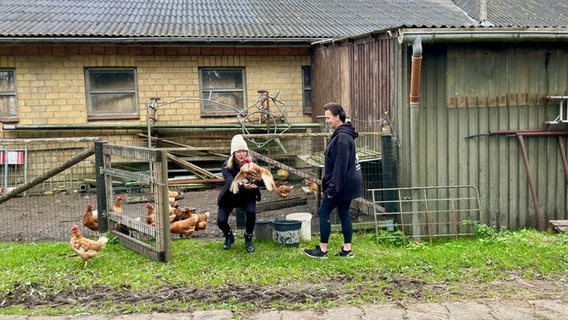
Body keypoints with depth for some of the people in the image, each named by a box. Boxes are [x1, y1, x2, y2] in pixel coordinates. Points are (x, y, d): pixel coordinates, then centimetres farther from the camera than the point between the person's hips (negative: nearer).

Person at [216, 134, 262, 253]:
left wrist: (259, 179, -50)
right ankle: (229, 237, 19)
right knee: (221, 221, -18)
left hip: (247, 196, 1)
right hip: (229, 197, 0)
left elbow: (261, 182, -25)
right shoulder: (227, 166, -21)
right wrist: (243, 186, -58)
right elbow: (231, 183, -37)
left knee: (251, 212, -29)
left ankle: (248, 239, 0)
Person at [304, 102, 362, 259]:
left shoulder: (342, 137, -20)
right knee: (344, 214, 13)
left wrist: (332, 188, -22)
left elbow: (340, 165, -24)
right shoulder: (343, 134, 13)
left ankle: (322, 250, 6)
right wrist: (330, 185, 21)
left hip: (342, 184, -10)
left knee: (323, 213, -1)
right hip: (348, 184, 10)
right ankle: (347, 249, 17)